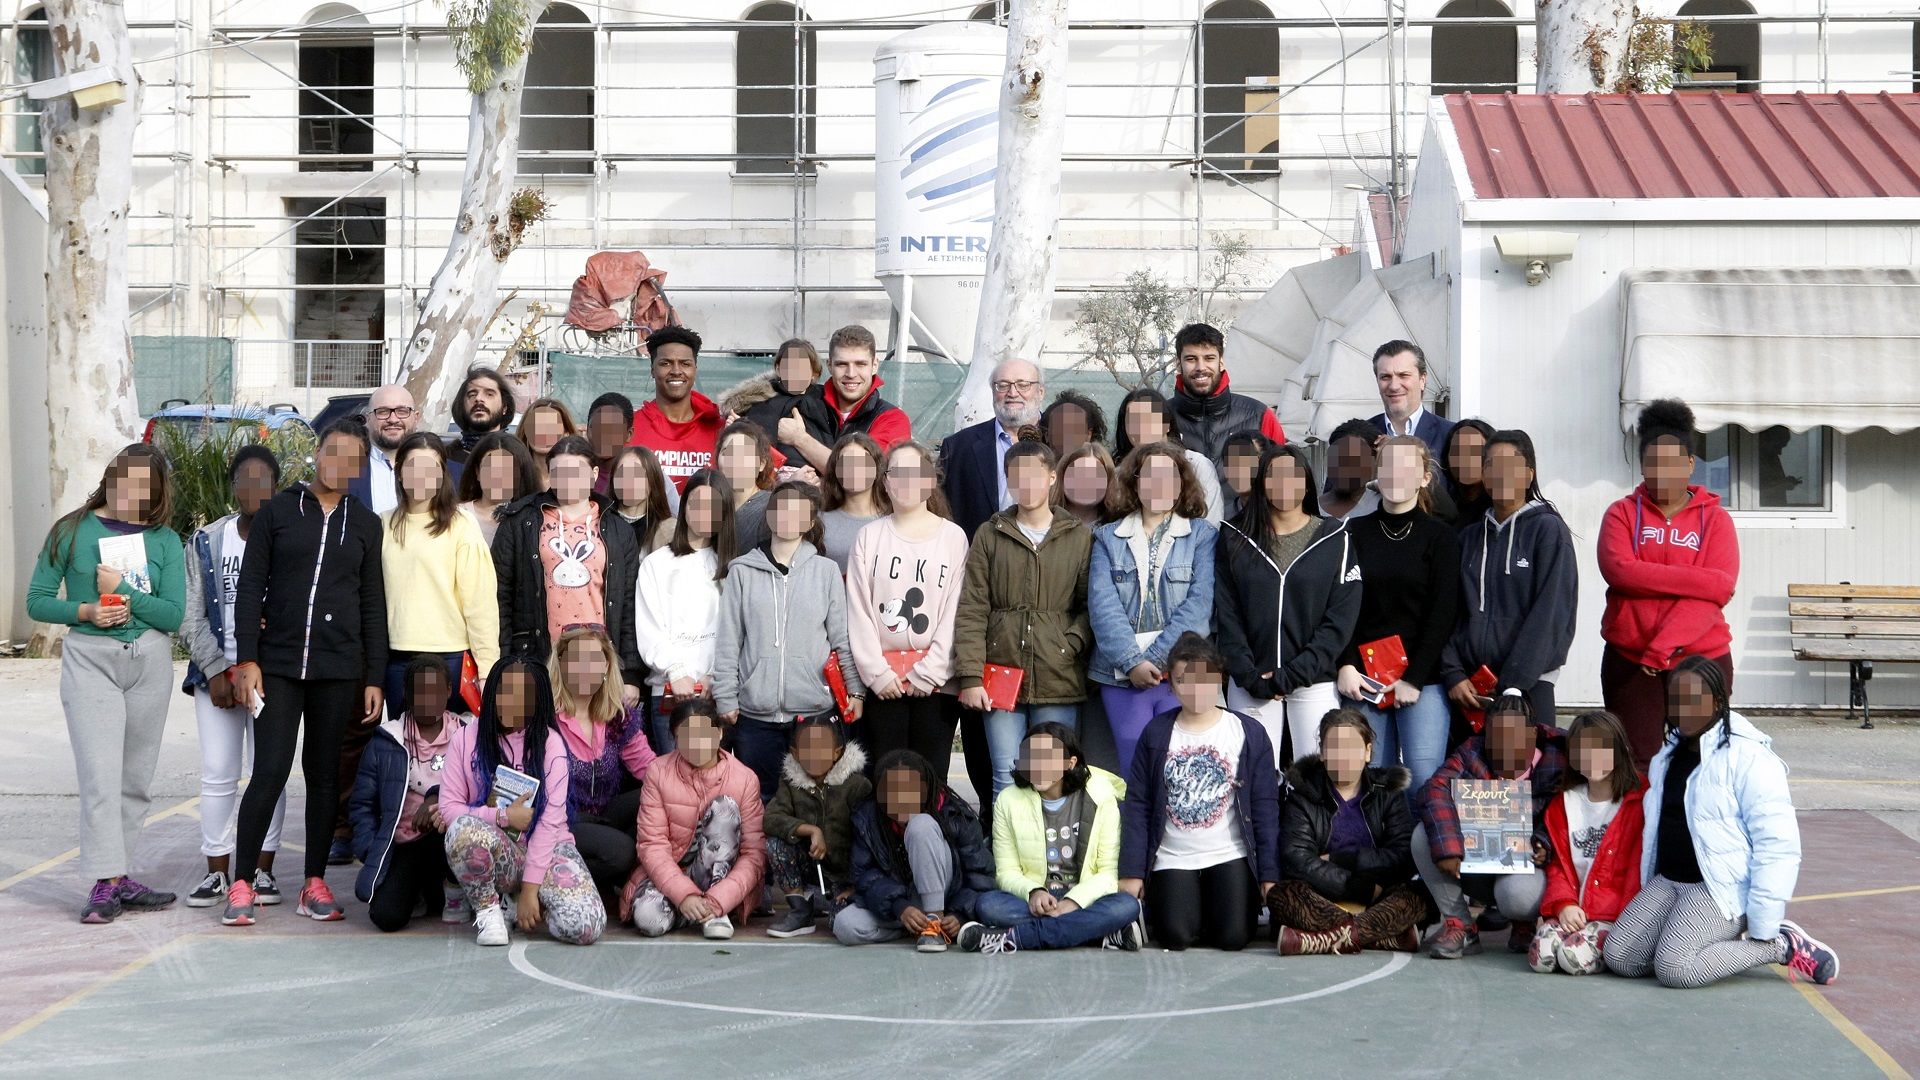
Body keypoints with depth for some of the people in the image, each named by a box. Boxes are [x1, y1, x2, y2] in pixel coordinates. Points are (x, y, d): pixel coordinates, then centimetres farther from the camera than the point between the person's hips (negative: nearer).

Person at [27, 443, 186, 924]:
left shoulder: (165, 541, 4)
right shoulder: (73, 531, 1)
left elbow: (174, 615, -4)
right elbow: (38, 600, 1)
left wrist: (122, 592, -13)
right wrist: (83, 612, -14)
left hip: (150, 662, 3)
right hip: (90, 659, -3)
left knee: (136, 777, 7)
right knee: (100, 774, -11)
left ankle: (119, 877, 15)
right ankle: (106, 883, -10)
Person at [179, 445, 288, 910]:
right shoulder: (206, 541, 4)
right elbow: (191, 616, 3)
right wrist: (216, 671, -6)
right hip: (217, 674, 1)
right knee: (217, 775, 1)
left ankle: (262, 869, 12)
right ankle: (217, 872, 10)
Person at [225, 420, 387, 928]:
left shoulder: (365, 524, 11)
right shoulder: (278, 512, 5)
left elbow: (373, 605, 11)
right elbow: (250, 588, 3)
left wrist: (374, 679, 6)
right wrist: (247, 660, -5)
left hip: (338, 669, 2)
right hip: (278, 665, -2)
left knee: (324, 773, 7)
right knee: (269, 772, -8)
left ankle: (315, 884, 14)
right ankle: (241, 885, -1)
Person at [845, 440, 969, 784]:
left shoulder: (953, 537, 3)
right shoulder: (869, 537, 7)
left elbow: (956, 612, -2)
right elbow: (858, 611, 2)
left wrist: (928, 673, -9)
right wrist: (877, 672, -7)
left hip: (936, 681, -1)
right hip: (882, 681, 1)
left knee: (931, 781, 1)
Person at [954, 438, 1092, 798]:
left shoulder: (1080, 537, 7)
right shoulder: (990, 536, 8)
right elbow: (971, 611, 3)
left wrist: (1070, 645, -11)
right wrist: (970, 677, -5)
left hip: (1059, 682, -1)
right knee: (1006, 780, 2)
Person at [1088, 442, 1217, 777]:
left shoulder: (1201, 535, 7)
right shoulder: (1108, 538, 11)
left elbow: (1198, 603, -5)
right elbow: (1102, 604, -1)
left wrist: (1154, 658, -13)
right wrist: (1132, 661, -14)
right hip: (1122, 674, 1)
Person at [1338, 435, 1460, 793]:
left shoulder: (1440, 537, 3)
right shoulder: (1356, 533, 9)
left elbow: (1443, 615, -3)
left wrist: (1414, 678, -9)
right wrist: (1345, 665, -7)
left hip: (1423, 680, -2)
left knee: (1425, 778, -9)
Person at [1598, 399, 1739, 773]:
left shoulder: (1715, 518, 6)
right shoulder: (1622, 513, 8)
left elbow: (1718, 592, -7)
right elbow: (1618, 570, -11)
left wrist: (1663, 645, -19)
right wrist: (1699, 579, -14)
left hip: (1702, 659, 0)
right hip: (1629, 660, 0)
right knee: (1635, 766, -1)